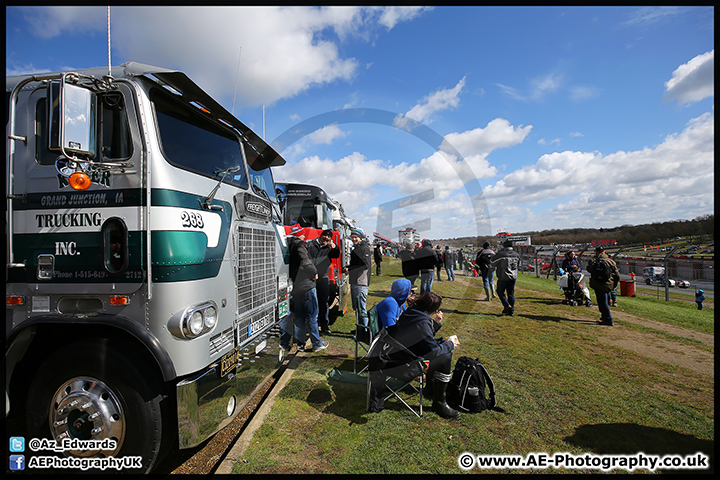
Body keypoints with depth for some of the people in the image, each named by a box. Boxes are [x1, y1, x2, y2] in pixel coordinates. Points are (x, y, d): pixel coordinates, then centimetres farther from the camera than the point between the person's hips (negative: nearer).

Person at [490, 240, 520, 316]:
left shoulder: (501, 254, -14)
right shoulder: (516, 254, 5)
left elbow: (492, 262, -5)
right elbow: (518, 264, 20)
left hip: (503, 277, -5)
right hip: (513, 277, 5)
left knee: (500, 292, 10)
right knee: (511, 293, 11)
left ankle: (507, 305, -5)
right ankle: (511, 311, 12)